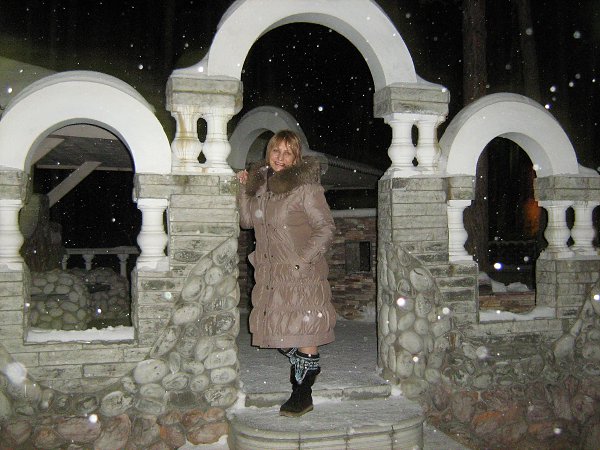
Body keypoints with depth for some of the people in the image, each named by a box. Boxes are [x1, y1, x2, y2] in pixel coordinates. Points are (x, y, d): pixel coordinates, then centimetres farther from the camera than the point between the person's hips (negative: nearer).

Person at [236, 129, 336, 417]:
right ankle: (306, 367, 37)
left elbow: (325, 227, -12)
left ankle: (303, 394, 14)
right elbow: (247, 221, 18)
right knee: (277, 329, 14)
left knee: (303, 330, 1)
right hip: (270, 273, 7)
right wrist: (243, 188, 8)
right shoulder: (260, 183, 9)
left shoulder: (305, 186, -12)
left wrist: (304, 259, -20)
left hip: (301, 274, -6)